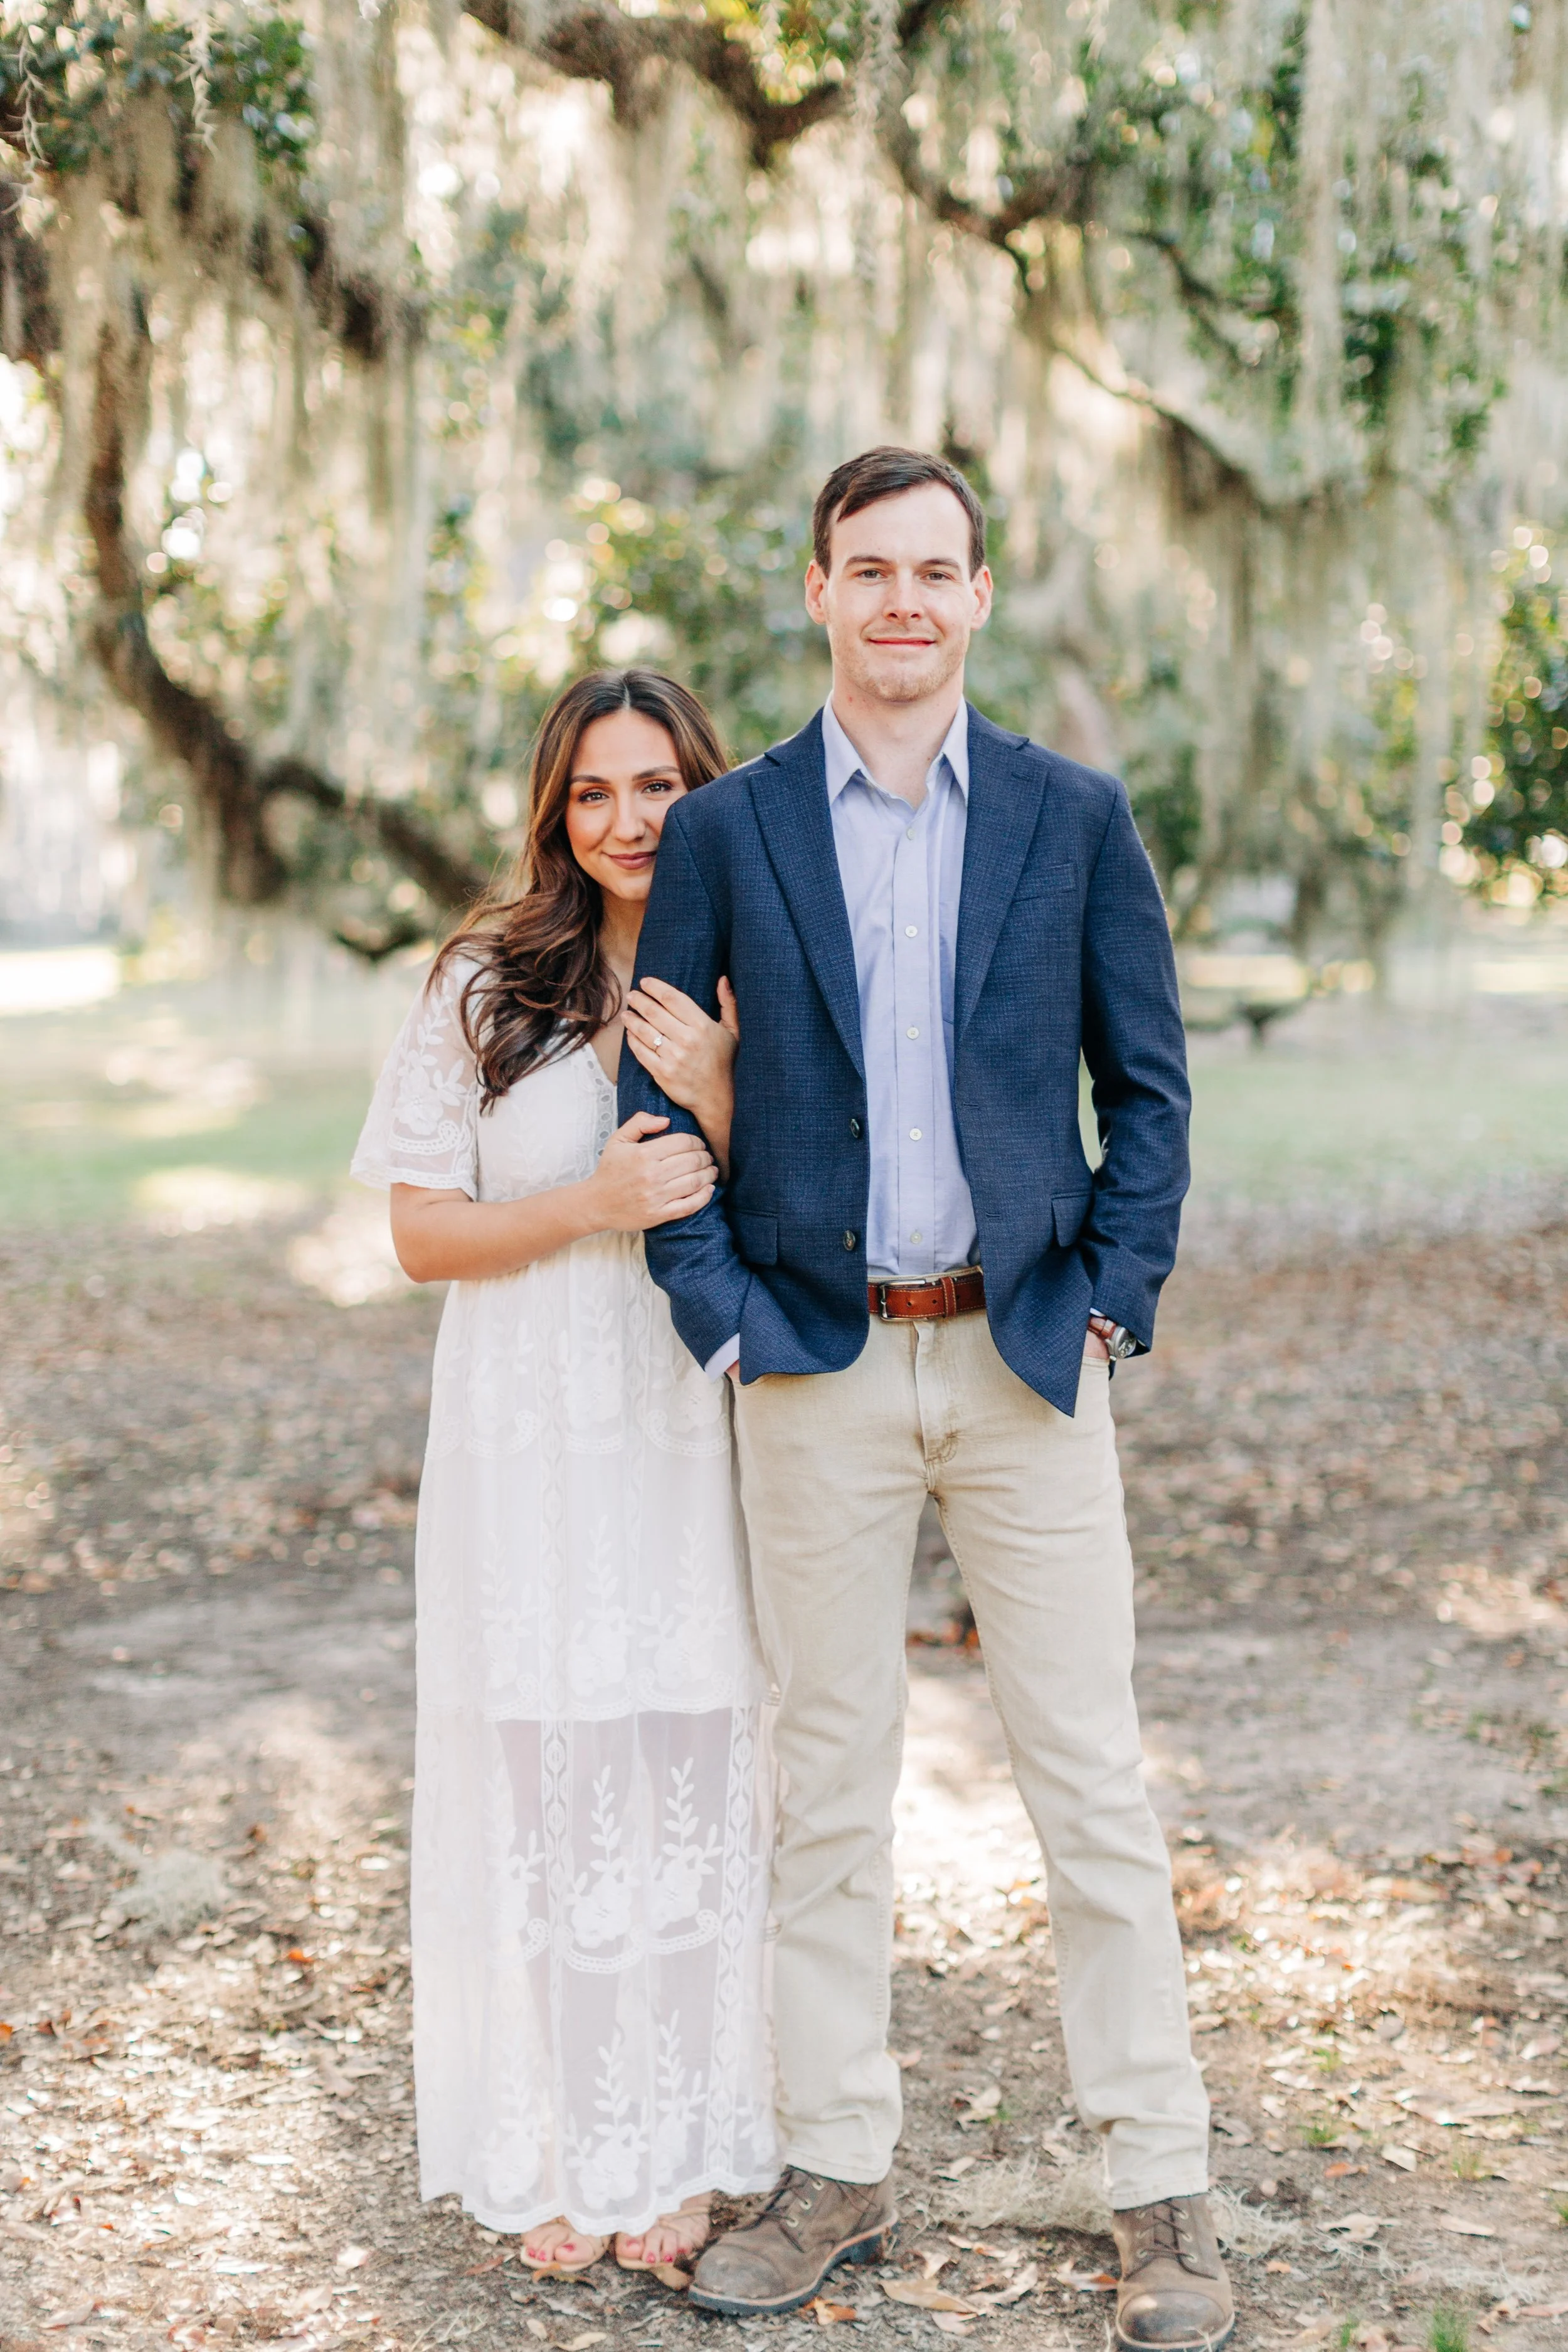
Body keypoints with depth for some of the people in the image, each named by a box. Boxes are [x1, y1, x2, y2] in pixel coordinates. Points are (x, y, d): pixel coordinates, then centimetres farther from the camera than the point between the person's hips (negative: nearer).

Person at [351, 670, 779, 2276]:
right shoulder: (485, 988, 1)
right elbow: (422, 1234, 0)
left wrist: (722, 1107, -15)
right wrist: (594, 1204, -16)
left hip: (699, 1438, 1)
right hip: (529, 1450, -1)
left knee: (697, 1781, 6)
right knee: (546, 1783, 4)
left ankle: (682, 2148, 21)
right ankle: (558, 2155, 19)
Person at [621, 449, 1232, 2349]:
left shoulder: (1073, 817, 4)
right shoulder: (725, 831, 3)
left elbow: (1147, 1081, 7)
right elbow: (659, 1091, 5)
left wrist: (1118, 1302, -2)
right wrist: (718, 1316, -5)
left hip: (1027, 1355, 0)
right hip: (817, 1368, 1)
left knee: (1092, 1781, 3)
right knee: (828, 1781, 9)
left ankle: (1159, 2192, 15)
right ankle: (836, 2172, 22)